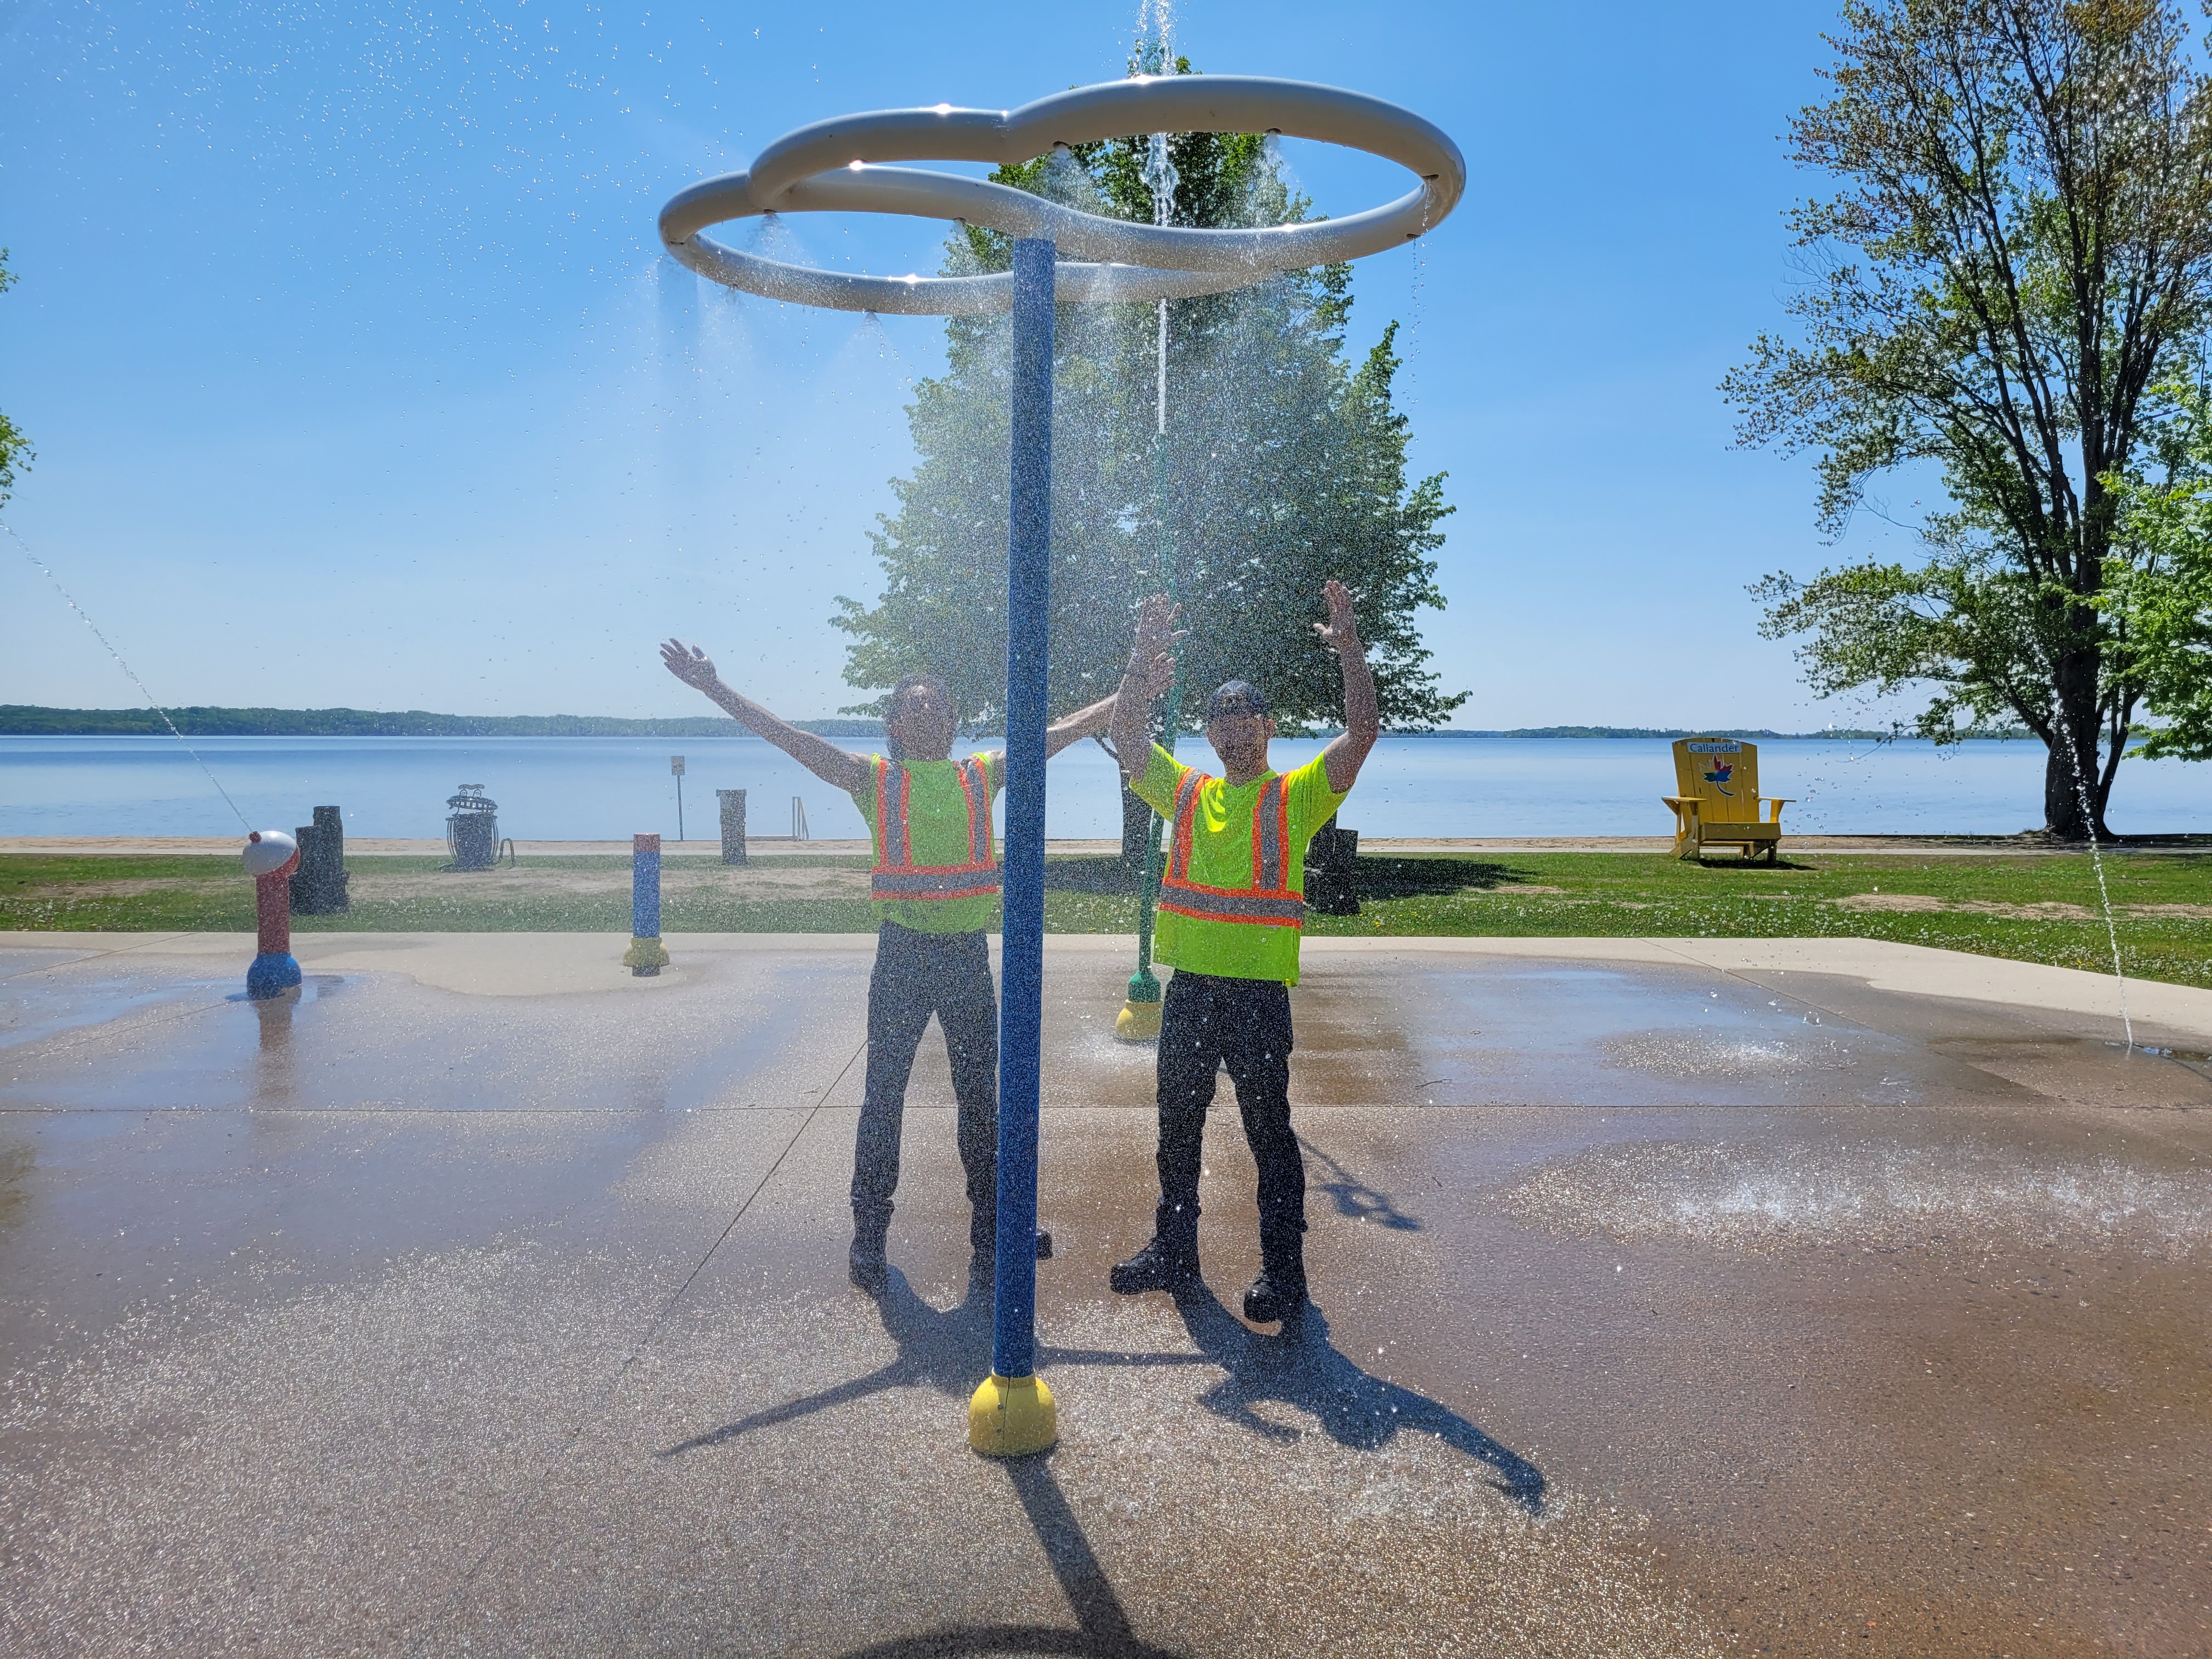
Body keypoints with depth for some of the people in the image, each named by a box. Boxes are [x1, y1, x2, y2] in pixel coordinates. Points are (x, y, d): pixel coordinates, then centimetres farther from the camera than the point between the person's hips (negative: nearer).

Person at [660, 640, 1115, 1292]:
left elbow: (1061, 732, 9)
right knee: (883, 1097, 3)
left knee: (980, 1101, 11)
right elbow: (789, 737, -3)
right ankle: (869, 1240, 14)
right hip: (903, 952, -2)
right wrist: (713, 687, -9)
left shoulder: (982, 774, 9)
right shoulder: (874, 778, 4)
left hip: (969, 953, 2)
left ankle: (990, 1236, 23)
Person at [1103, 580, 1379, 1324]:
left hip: (1259, 990, -4)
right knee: (1178, 1129, 15)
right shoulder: (1187, 793, 11)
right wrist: (1145, 661, -4)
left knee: (1270, 1134, 3)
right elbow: (1127, 737, 6)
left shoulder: (1296, 796, 0)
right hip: (1190, 988, 5)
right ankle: (1173, 1251, 30)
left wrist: (1350, 649, -19)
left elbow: (1363, 732, -11)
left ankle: (1282, 1272, 13)